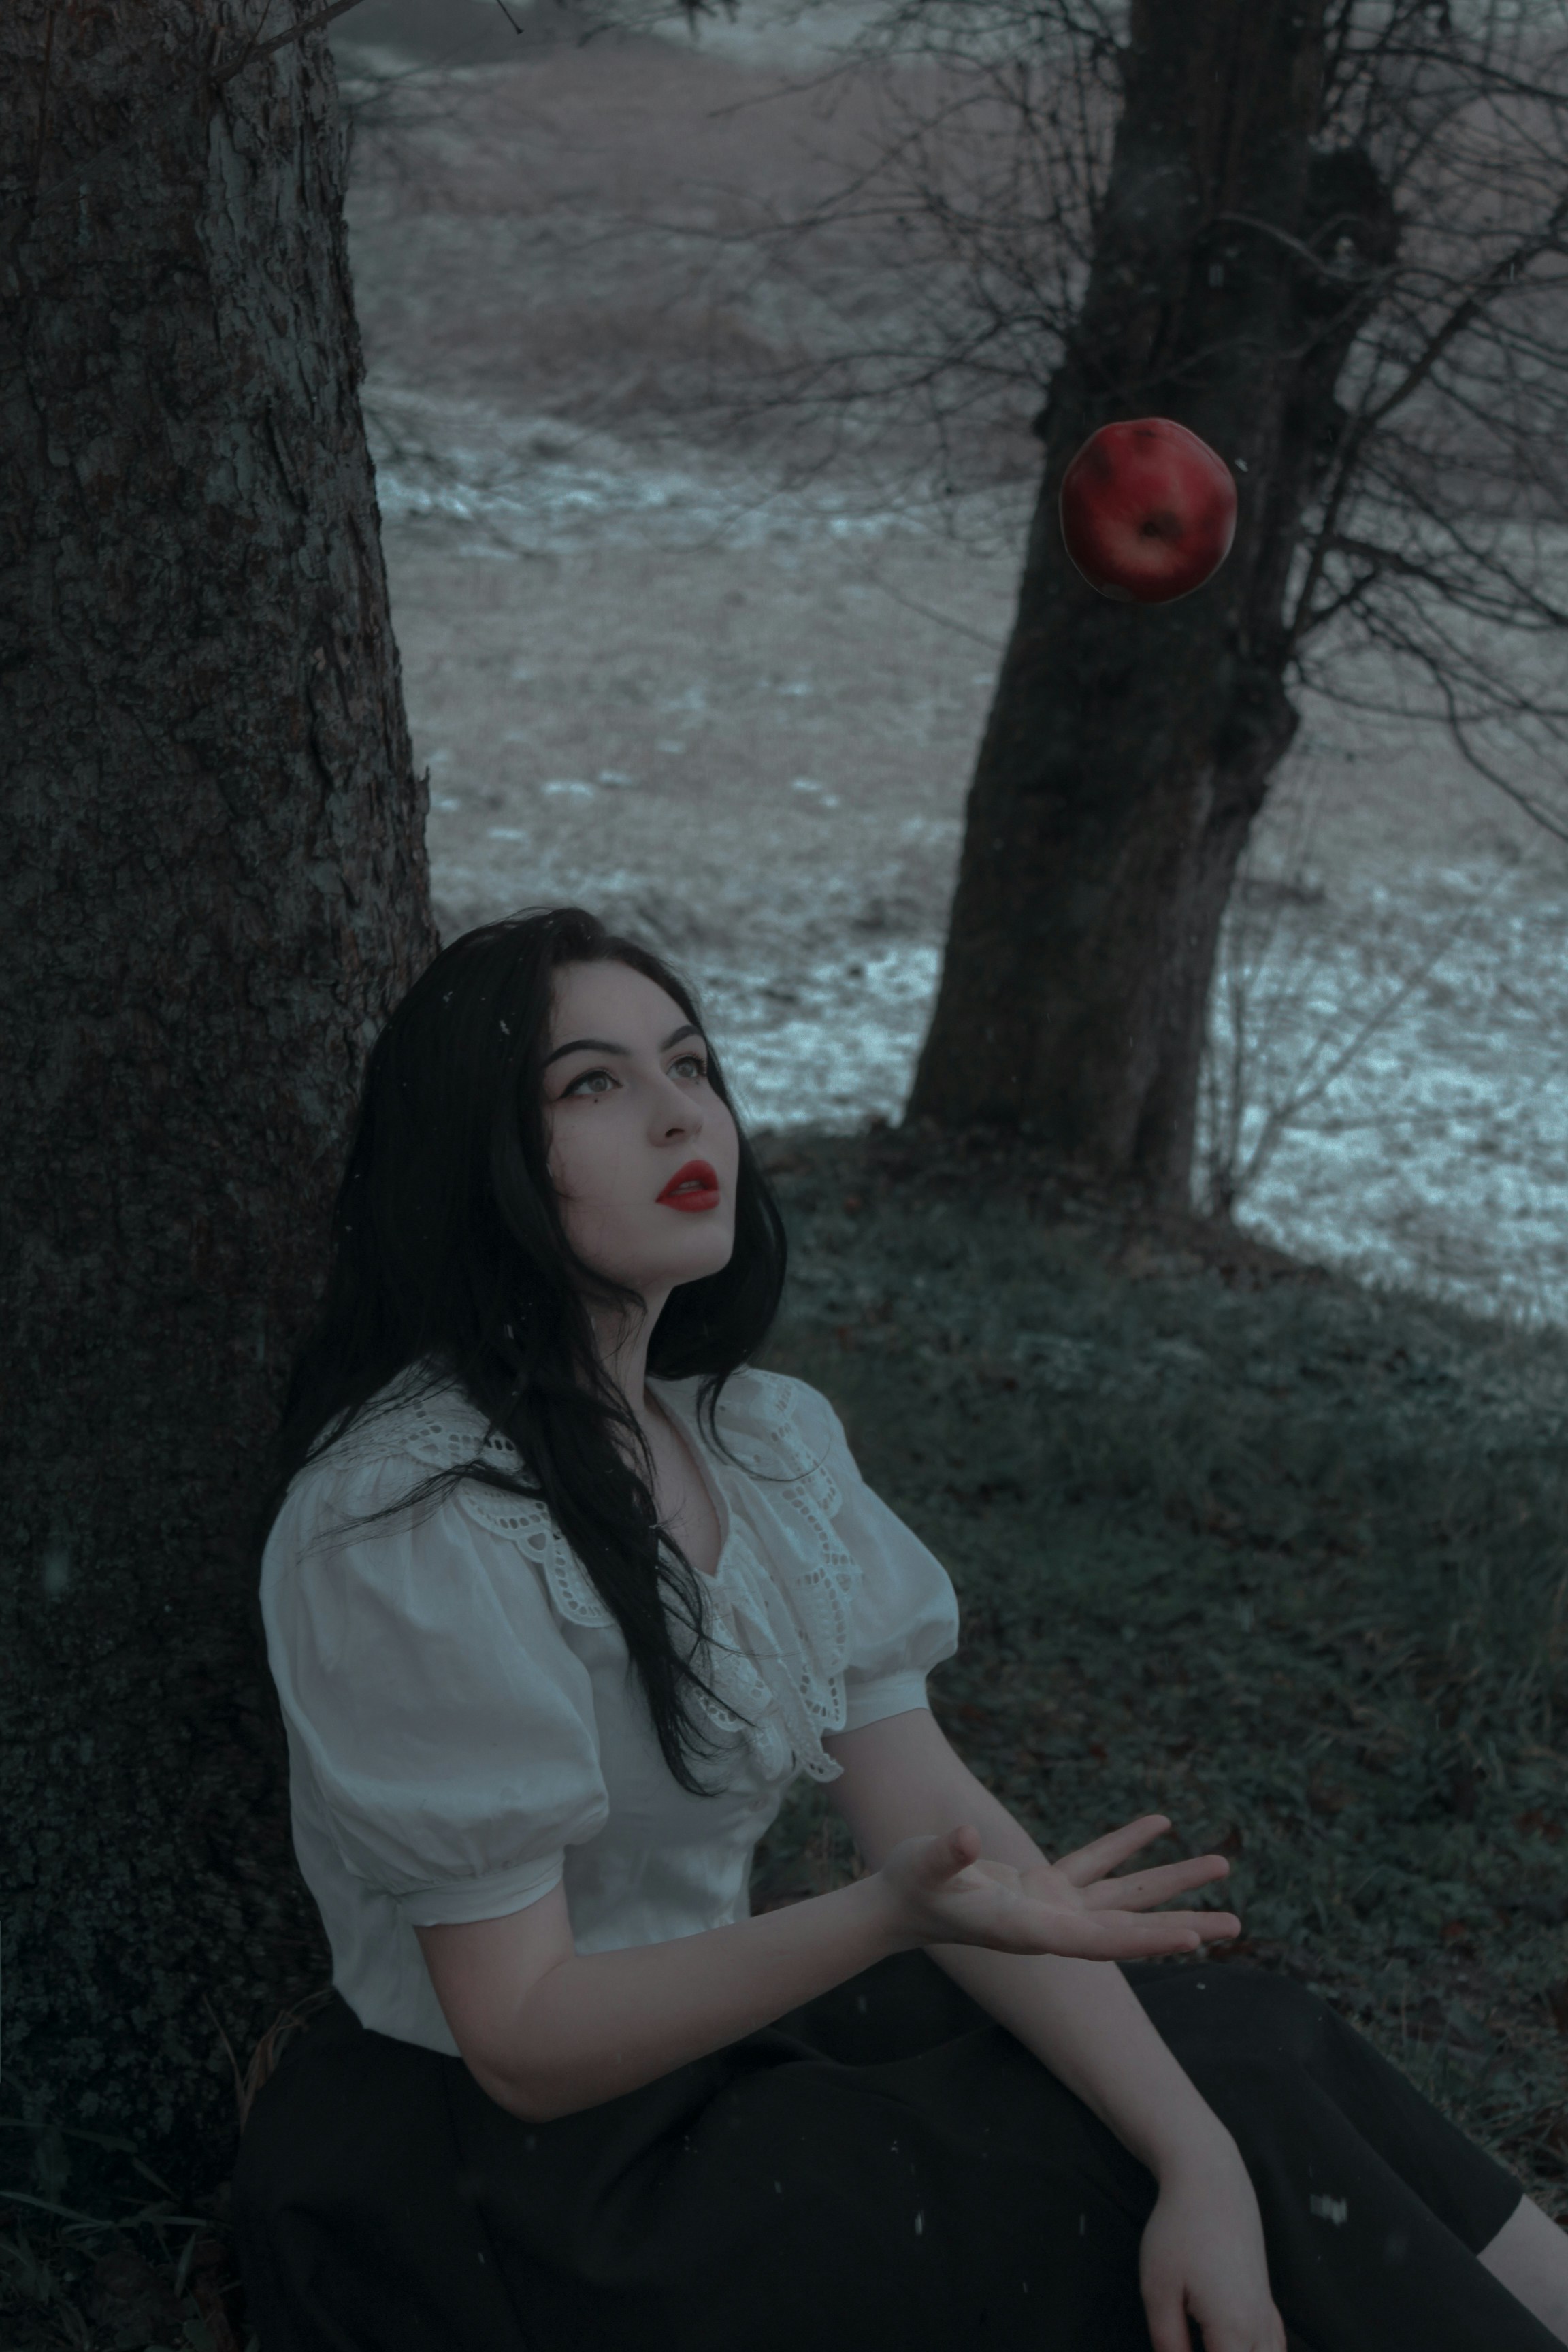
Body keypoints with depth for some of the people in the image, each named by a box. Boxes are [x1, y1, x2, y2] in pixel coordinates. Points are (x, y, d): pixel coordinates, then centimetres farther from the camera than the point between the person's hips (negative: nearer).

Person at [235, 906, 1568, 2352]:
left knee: (1258, 2052, 0)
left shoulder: (766, 1437, -1)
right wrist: (892, 1915, -36)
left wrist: (1198, 2158, -16)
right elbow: (525, 2041, -22)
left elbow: (939, 1815, -5)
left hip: (711, 2019, 7)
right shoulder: (411, 1521, -24)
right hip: (524, 2180, -7)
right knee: (1261, 2117, -6)